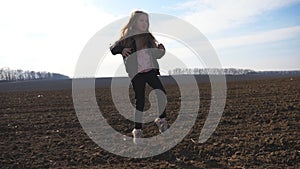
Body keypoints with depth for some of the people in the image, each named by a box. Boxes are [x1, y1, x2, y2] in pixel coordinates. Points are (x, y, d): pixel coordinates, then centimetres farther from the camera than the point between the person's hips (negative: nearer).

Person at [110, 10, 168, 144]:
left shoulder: (148, 38, 10)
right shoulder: (127, 39, 0)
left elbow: (156, 55, 16)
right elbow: (112, 49, 0)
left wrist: (161, 50, -6)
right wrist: (121, 50, -20)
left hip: (150, 71, 3)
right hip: (136, 74, -3)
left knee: (161, 93, -14)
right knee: (140, 101, 0)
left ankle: (161, 119, 9)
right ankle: (137, 130, 14)